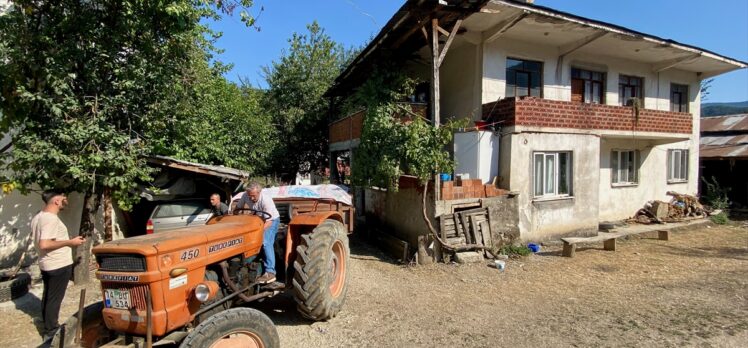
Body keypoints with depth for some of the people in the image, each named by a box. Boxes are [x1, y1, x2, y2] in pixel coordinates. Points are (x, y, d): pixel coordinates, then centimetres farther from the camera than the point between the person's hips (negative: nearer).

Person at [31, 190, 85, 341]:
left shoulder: (39, 216, 8)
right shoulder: (51, 219, -24)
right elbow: (44, 244, -30)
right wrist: (70, 242, -23)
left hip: (46, 264, 10)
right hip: (59, 265, -10)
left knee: (48, 297, 20)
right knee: (54, 299, 0)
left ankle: (48, 327, 33)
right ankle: (50, 332, 9)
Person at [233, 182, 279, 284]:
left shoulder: (266, 200, -33)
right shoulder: (245, 196, -17)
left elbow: (269, 221, -33)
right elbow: (237, 208, 0)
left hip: (272, 220, -7)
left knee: (265, 243, -26)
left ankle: (270, 272, -29)